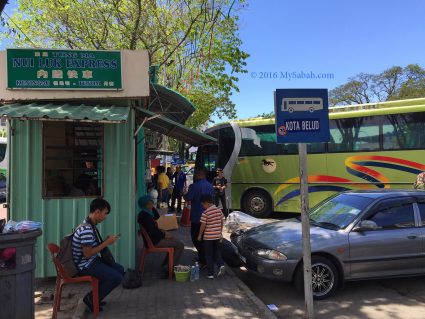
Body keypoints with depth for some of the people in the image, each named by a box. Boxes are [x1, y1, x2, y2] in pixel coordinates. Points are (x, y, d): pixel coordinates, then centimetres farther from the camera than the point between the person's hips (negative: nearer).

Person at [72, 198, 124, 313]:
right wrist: (106, 243, -19)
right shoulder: (86, 229, -26)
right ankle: (91, 298, 4)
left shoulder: (89, 225, 7)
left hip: (91, 261, 10)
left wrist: (105, 241, 2)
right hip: (85, 265, -10)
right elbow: (87, 254, -26)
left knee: (120, 269, 12)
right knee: (117, 277, -16)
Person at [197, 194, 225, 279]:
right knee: (216, 251, 23)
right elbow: (221, 223, 8)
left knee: (209, 255, 7)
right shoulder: (219, 210, 1)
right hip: (217, 235, 5)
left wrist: (200, 235, 1)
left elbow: (203, 225, -13)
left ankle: (211, 274, 10)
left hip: (208, 237, -5)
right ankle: (221, 265, 3)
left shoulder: (205, 213, -16)